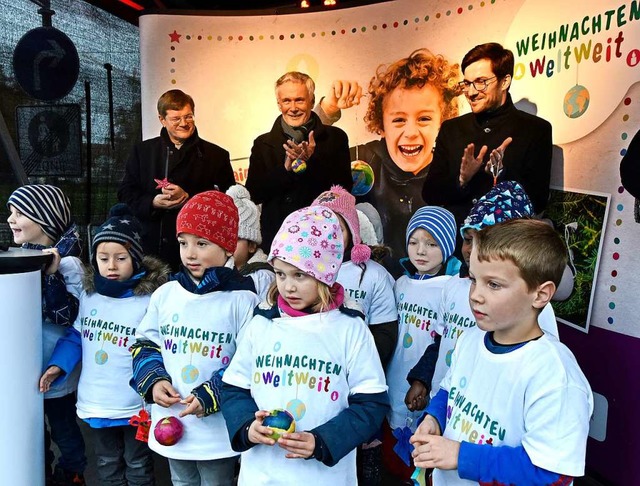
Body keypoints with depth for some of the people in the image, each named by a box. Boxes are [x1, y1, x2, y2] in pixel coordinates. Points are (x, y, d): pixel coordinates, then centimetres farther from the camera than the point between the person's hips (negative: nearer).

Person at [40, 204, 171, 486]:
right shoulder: (88, 295, -2)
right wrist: (58, 365, -4)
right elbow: (75, 336, 10)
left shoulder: (151, 299, -20)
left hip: (135, 405, -5)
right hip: (95, 402, 5)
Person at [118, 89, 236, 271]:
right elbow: (125, 193, 11)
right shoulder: (142, 151, 13)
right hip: (150, 247, 2)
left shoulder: (216, 155, 5)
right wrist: (153, 202, -10)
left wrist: (188, 198, -14)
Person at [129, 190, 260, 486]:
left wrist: (211, 396, -22)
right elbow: (144, 344, 8)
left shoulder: (241, 299, -16)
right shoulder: (165, 294, 0)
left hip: (217, 431, -4)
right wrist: (153, 381, -9)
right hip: (170, 425, 5)